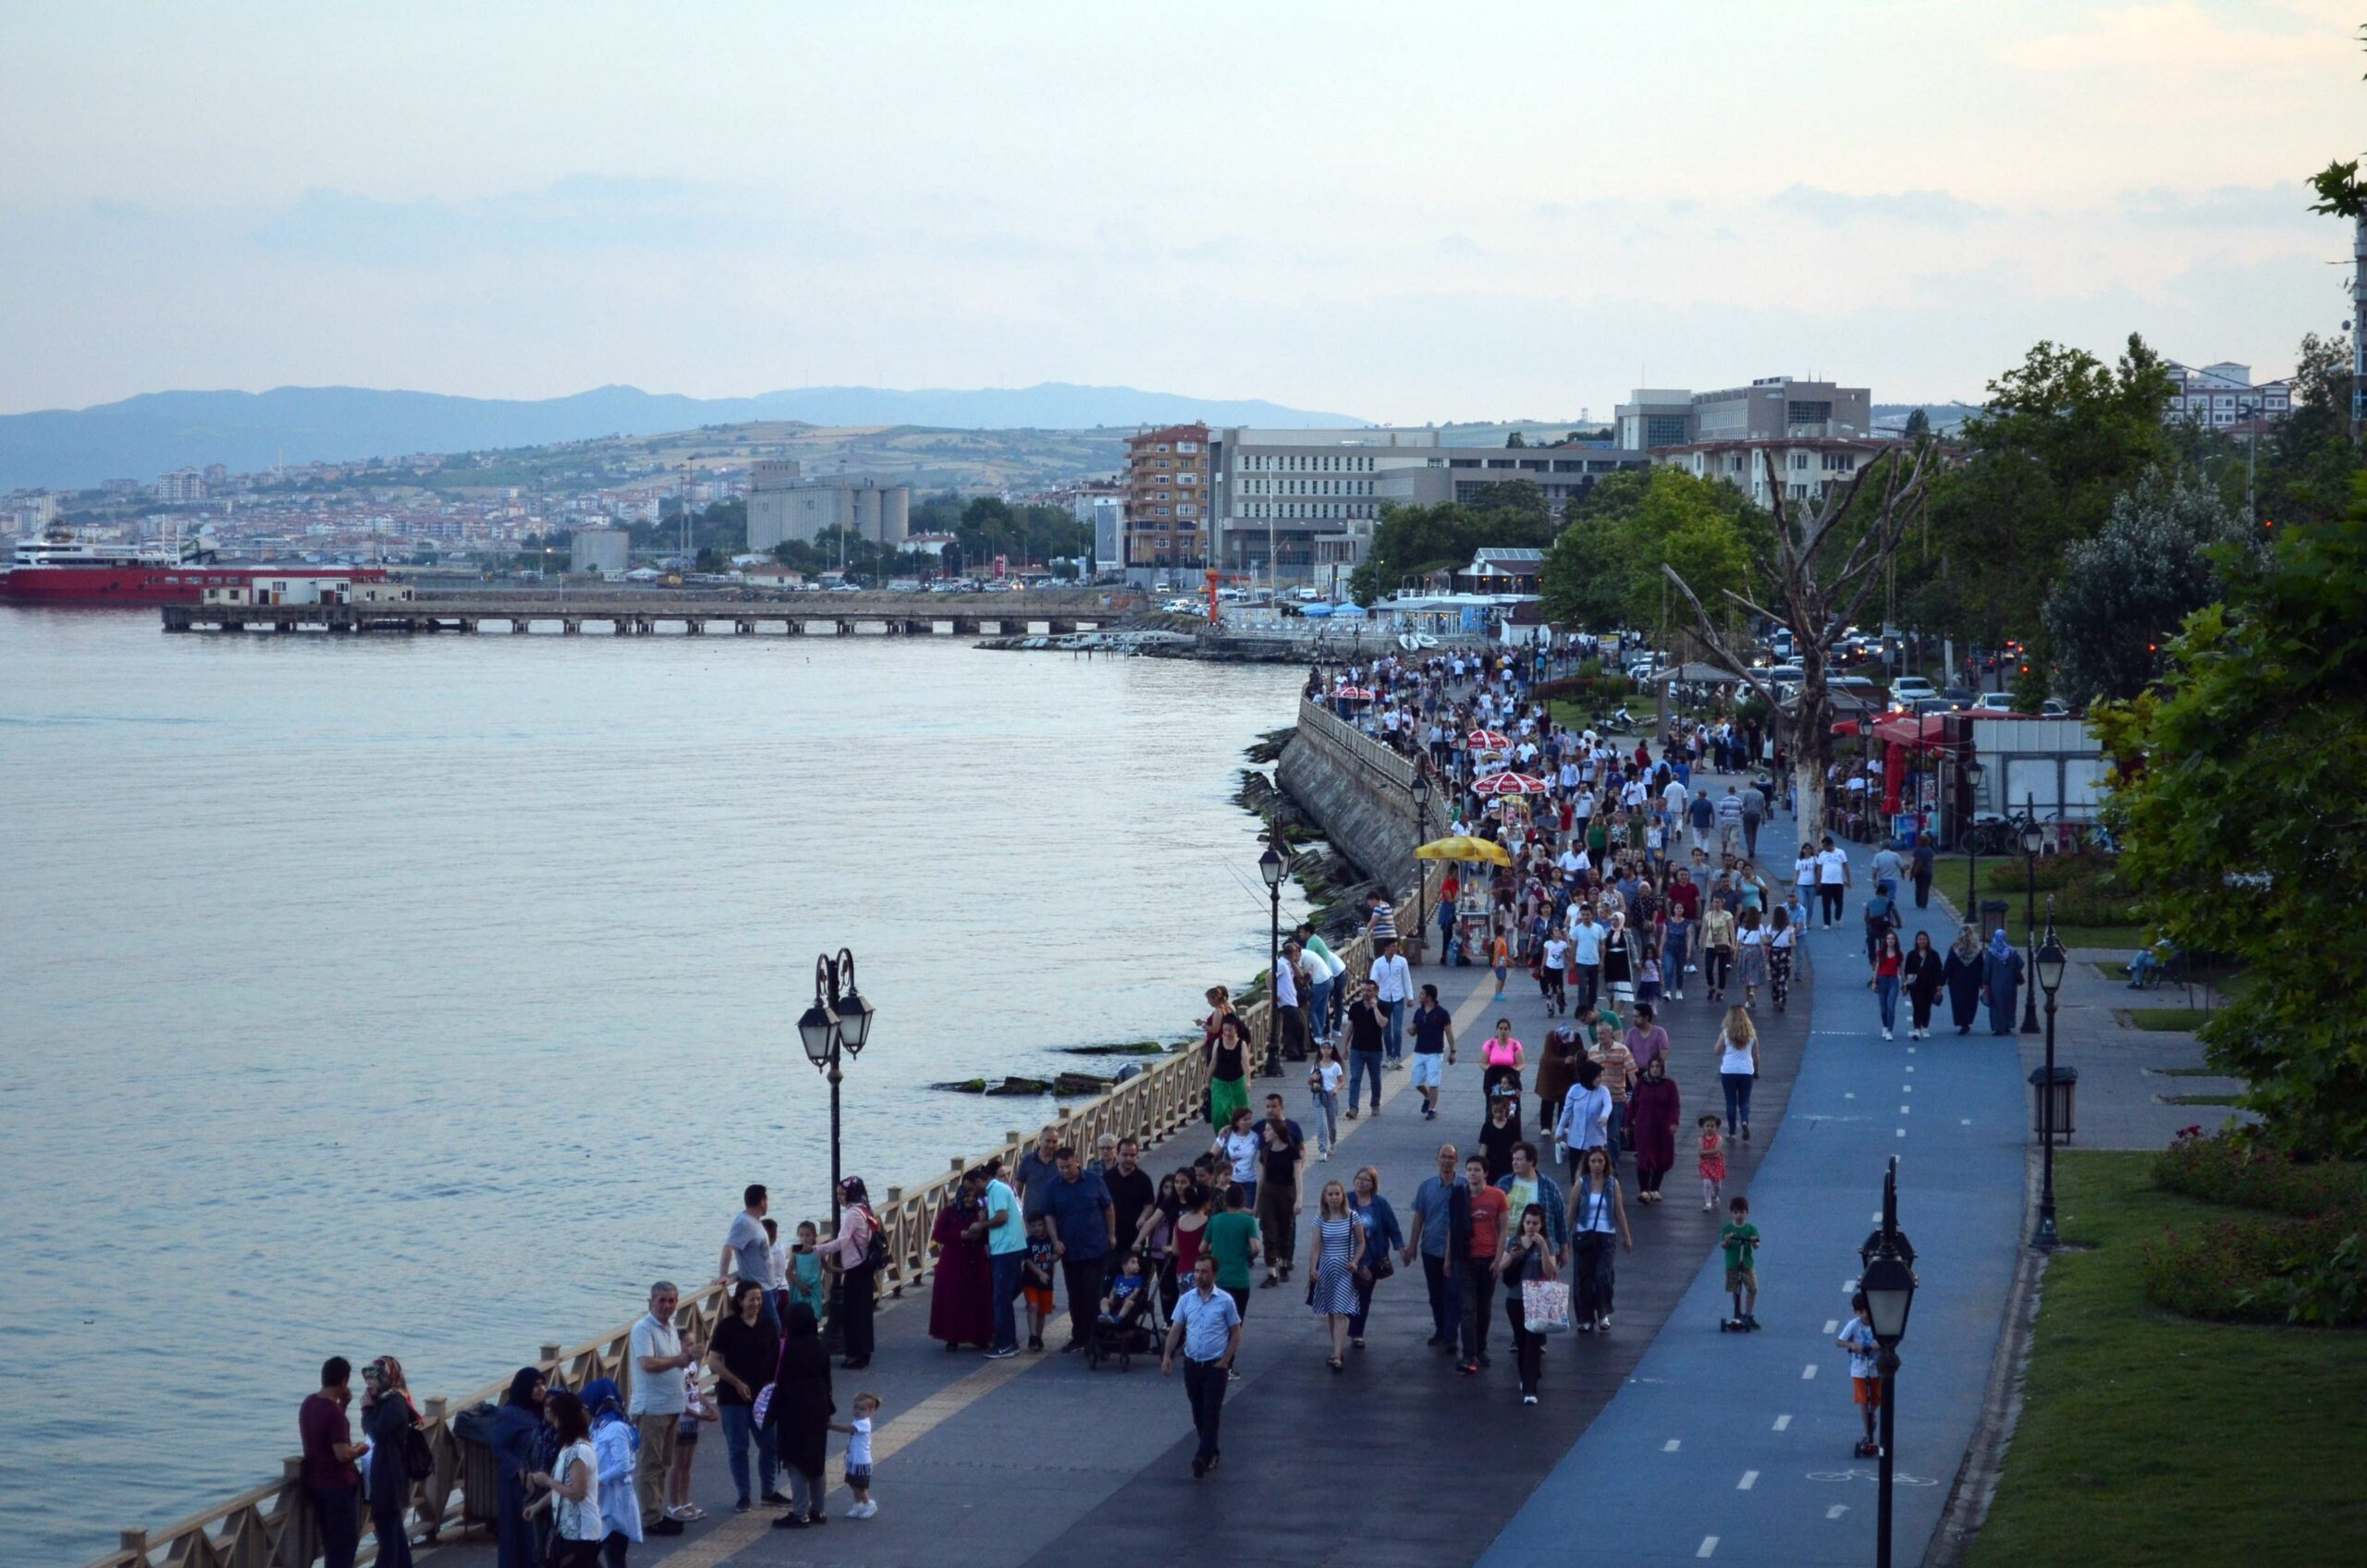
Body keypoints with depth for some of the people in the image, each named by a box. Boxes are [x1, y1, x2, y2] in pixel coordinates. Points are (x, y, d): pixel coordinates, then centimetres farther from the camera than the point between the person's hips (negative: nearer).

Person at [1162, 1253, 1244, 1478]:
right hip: (1192, 1364, 4)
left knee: (1211, 1413, -11)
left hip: (1215, 1366, -4)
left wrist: (1225, 1360, -8)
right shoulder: (1186, 1299, 3)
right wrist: (1167, 1356, -8)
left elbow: (1236, 1333, -1)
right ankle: (1212, 1452, 26)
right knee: (1198, 1413, 11)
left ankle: (1203, 1457, -20)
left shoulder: (1225, 1301, -6)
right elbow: (1176, 1329, 5)